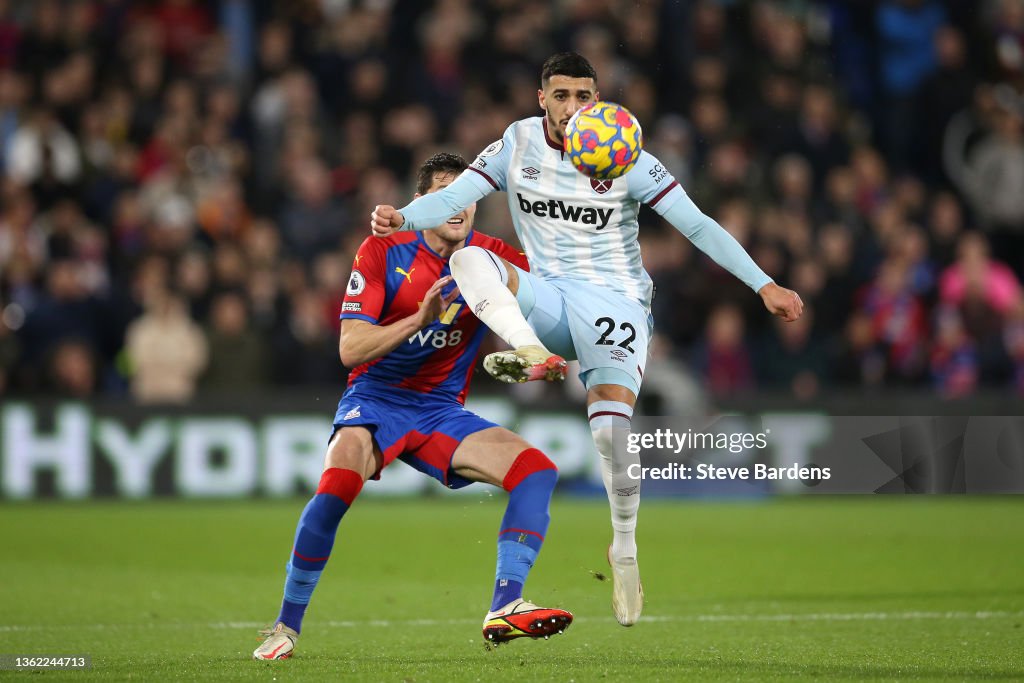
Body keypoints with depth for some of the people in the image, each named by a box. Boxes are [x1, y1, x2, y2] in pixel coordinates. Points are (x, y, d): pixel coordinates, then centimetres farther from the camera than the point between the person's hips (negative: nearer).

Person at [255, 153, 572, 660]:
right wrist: (419, 319, -30)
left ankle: (504, 609, -23)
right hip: (376, 399, -4)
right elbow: (350, 349, -15)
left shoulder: (496, 259, -2)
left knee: (536, 469, -18)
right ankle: (286, 627, -19)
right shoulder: (383, 253, -9)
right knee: (339, 481, -33)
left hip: (442, 411, 4)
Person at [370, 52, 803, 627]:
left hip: (615, 301, -3)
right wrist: (402, 218, -29)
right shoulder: (519, 144, 1)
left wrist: (763, 284, -17)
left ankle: (625, 551, -4)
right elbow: (454, 197, -6)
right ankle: (535, 353, -44)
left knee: (612, 427, -24)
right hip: (547, 298, 3)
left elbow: (697, 225, -9)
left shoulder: (626, 159, -7)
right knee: (469, 258, -25)